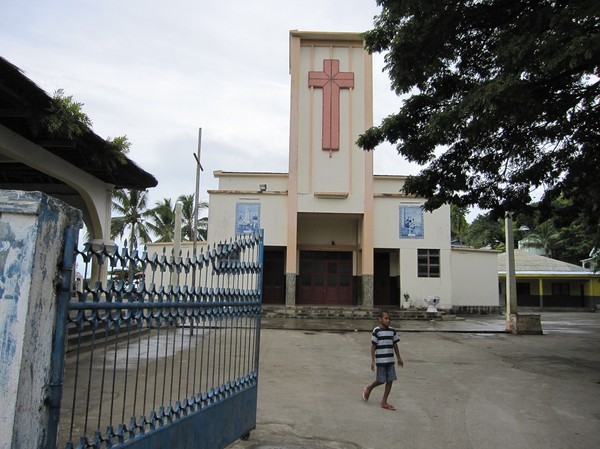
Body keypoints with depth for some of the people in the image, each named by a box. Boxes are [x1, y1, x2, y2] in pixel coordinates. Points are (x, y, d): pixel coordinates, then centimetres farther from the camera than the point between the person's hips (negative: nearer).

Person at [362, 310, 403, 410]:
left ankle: (384, 402, 15)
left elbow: (395, 345, 16)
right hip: (380, 360, -5)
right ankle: (368, 388, 30)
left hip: (390, 360, 5)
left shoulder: (392, 330, 7)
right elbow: (373, 346, -8)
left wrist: (399, 358, 18)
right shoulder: (377, 330, -9)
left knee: (390, 380, 4)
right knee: (381, 380, 0)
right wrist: (373, 360, -11)